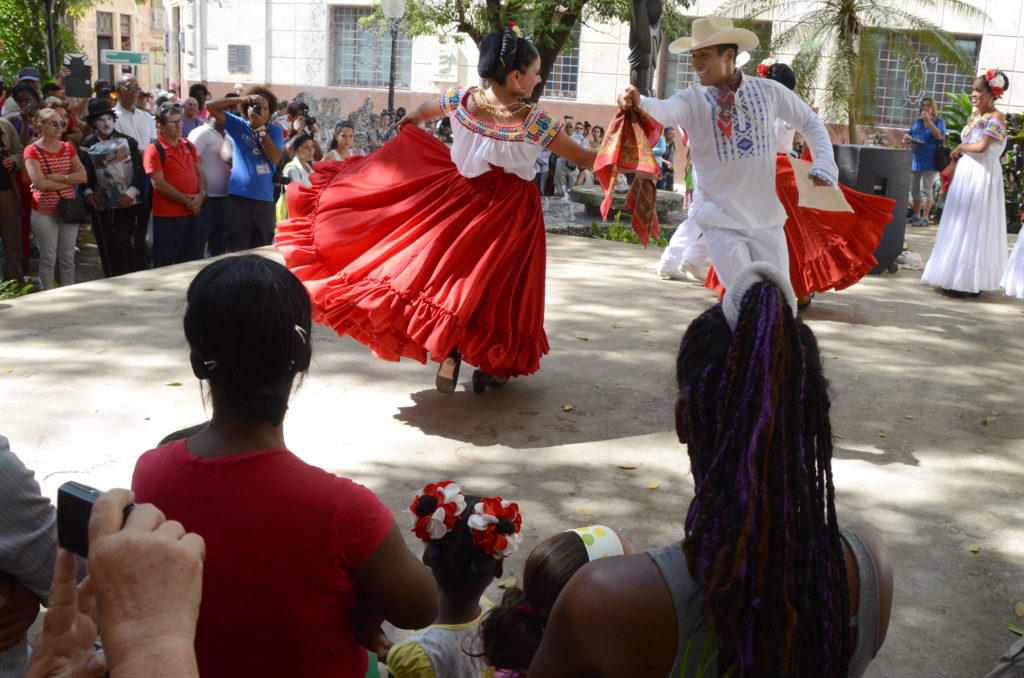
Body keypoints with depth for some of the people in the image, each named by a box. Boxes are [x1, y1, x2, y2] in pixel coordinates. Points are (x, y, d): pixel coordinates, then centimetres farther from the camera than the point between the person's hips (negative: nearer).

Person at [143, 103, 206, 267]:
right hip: (167, 216, -6)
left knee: (193, 263, 13)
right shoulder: (154, 150, -7)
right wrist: (186, 200, -13)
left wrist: (201, 194, -6)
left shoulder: (188, 145, 13)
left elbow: (200, 172, 14)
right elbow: (159, 184, -13)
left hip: (192, 213, 6)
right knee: (165, 266, 1)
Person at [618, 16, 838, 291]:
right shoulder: (693, 100, -7)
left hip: (768, 219, 3)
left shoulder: (769, 91, 1)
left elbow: (811, 123, 14)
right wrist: (638, 102, -52)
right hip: (722, 222, -2)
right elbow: (664, 110, -30)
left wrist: (824, 167, 1)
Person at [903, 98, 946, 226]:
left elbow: (940, 136, -15)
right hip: (915, 160, 6)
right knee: (914, 189, 11)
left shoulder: (939, 121, 1)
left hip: (929, 161, -6)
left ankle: (925, 217, -6)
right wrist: (907, 137, -3)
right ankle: (916, 215, 22)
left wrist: (929, 121, -19)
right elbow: (909, 135, 22)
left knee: (926, 189, -9)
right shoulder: (918, 122, 18)